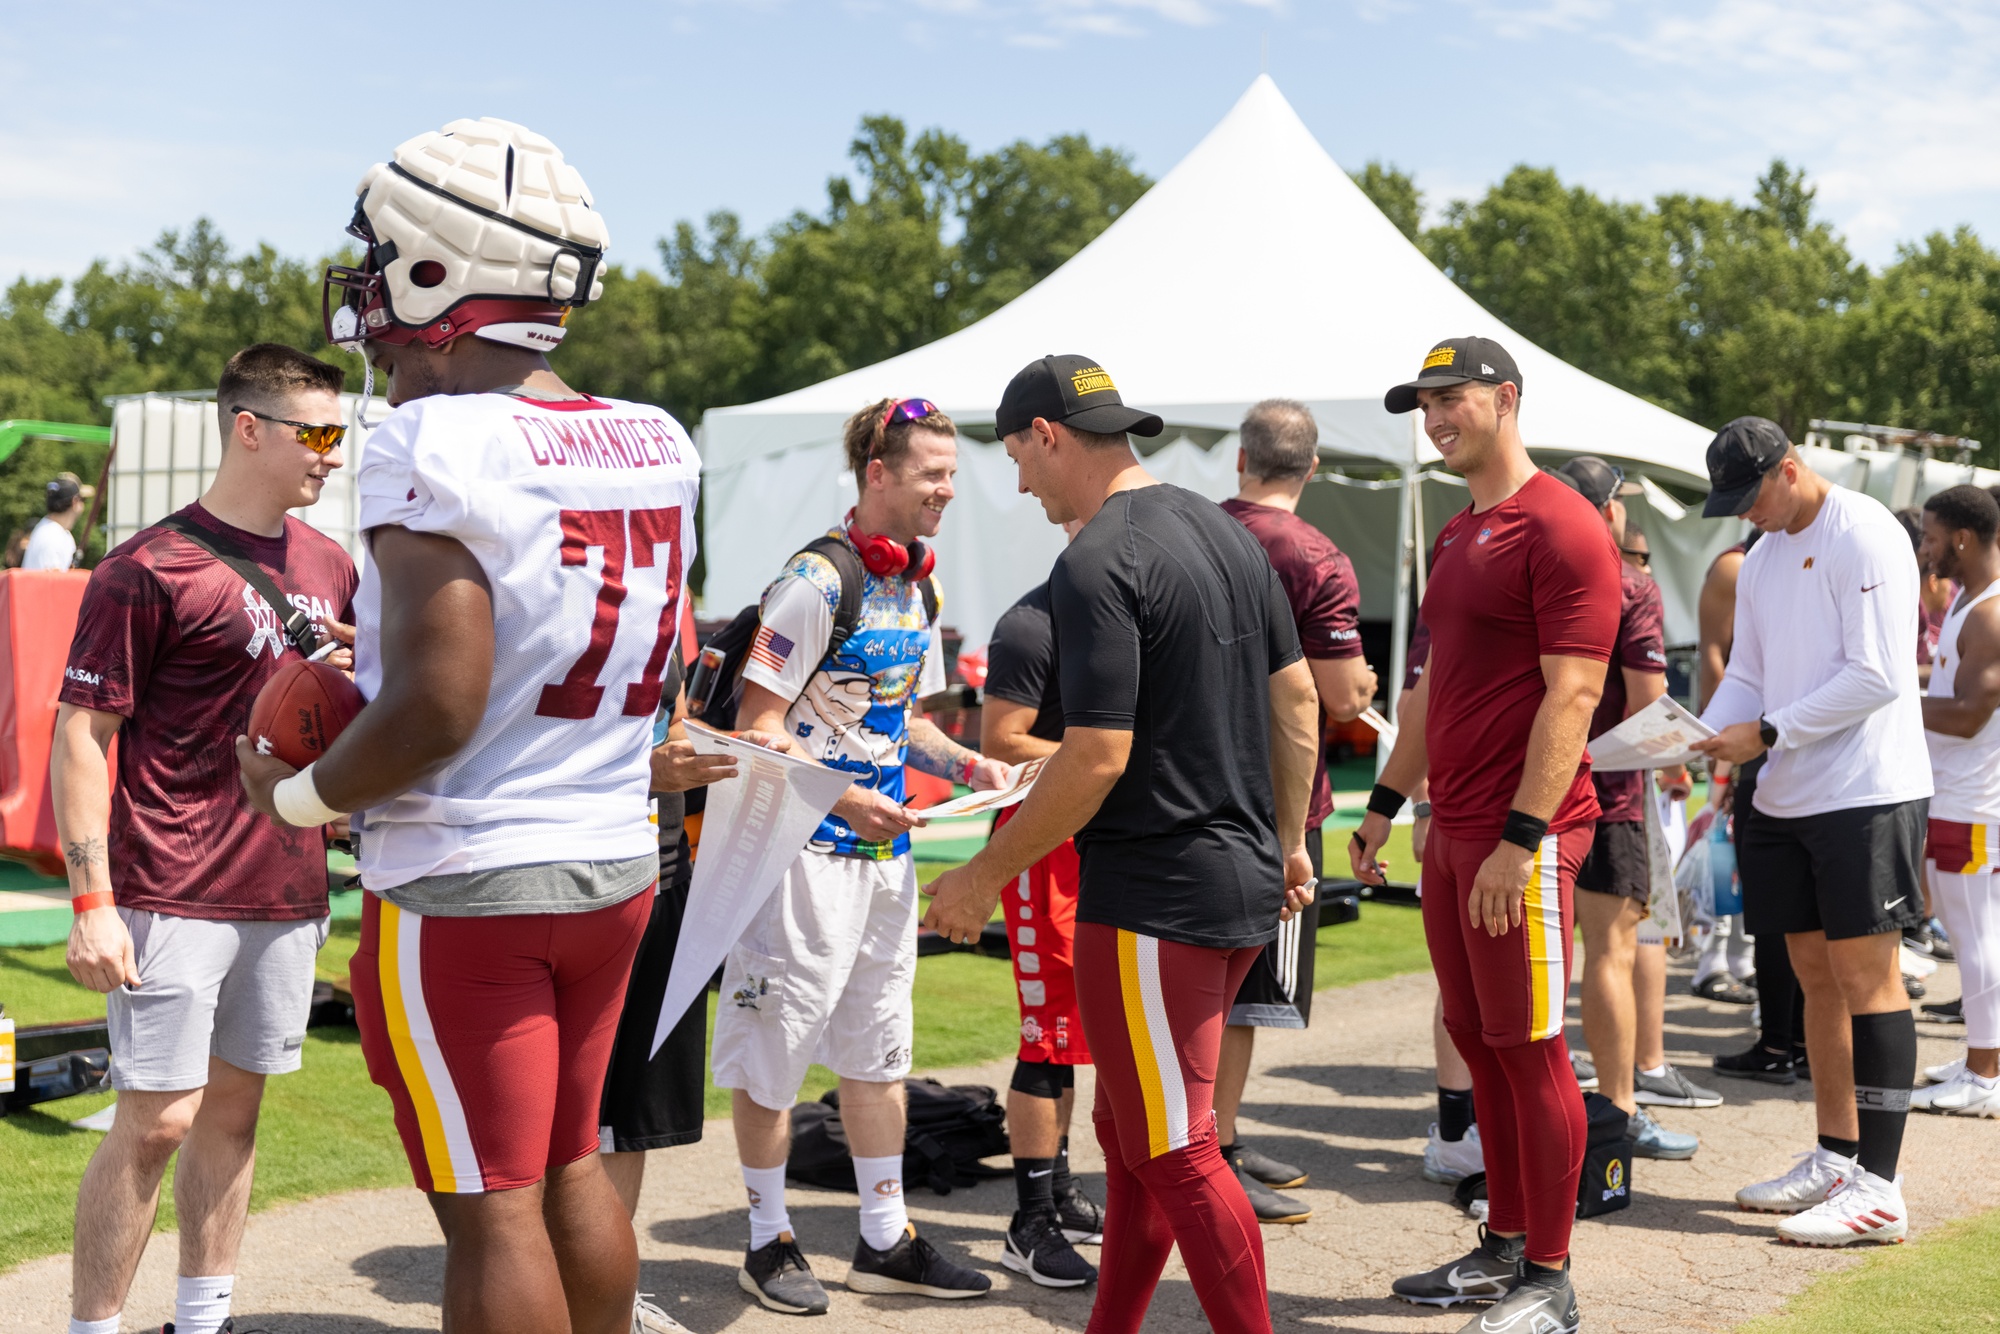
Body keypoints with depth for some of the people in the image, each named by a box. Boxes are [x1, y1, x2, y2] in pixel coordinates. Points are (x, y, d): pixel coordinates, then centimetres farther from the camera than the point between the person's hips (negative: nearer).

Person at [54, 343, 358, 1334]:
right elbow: (81, 733, -10)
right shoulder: (148, 568, -9)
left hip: (289, 889, 7)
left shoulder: (330, 567, 12)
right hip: (173, 897, -6)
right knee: (157, 1121, -4)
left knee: (234, 1107, 13)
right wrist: (91, 900, -16)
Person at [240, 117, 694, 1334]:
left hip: (466, 881, -7)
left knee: (492, 1207, 4)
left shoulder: (439, 445, -19)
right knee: (569, 1164, 21)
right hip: (617, 862, 7)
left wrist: (297, 794, -6)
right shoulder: (656, 446, 3)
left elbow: (435, 710, -24)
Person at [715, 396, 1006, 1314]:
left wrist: (970, 767, 5)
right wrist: (841, 797, -26)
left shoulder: (920, 588, 10)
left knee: (878, 1047, 14)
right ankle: (769, 1241, 17)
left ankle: (886, 1242, 24)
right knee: (774, 1044, 3)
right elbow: (758, 726, -17)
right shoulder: (817, 582, -16)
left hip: (886, 848, 8)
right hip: (805, 850, -8)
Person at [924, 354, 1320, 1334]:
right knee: (1128, 1129, 19)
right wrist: (1288, 841, 23)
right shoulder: (1225, 532, 10)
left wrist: (988, 873, -11)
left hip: (1154, 897, -10)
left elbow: (1099, 755, -21)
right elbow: (1297, 701, 15)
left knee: (1175, 1154, 0)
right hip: (1244, 883, 10)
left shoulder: (1096, 564, -17)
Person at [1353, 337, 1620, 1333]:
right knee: (1476, 1040, 13)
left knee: (1527, 1049, -4)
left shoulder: (1561, 528, -11)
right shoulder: (1458, 535, 18)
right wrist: (1386, 802, 21)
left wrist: (1521, 837, -22)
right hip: (1452, 831, 9)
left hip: (1522, 837, -9)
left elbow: (1572, 696, -18)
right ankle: (1504, 1247, 25)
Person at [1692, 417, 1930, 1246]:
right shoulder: (1760, 560, 16)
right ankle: (1834, 1160, 22)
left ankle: (1878, 1188, -5)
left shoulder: (1864, 537, -11)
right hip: (1787, 798, 8)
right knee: (1815, 975, 11)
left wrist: (1767, 734, -16)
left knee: (1865, 975, -8)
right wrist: (1703, 735, -2)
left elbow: (1876, 676, -17)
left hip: (1867, 795, -8)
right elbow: (1748, 676, 17)